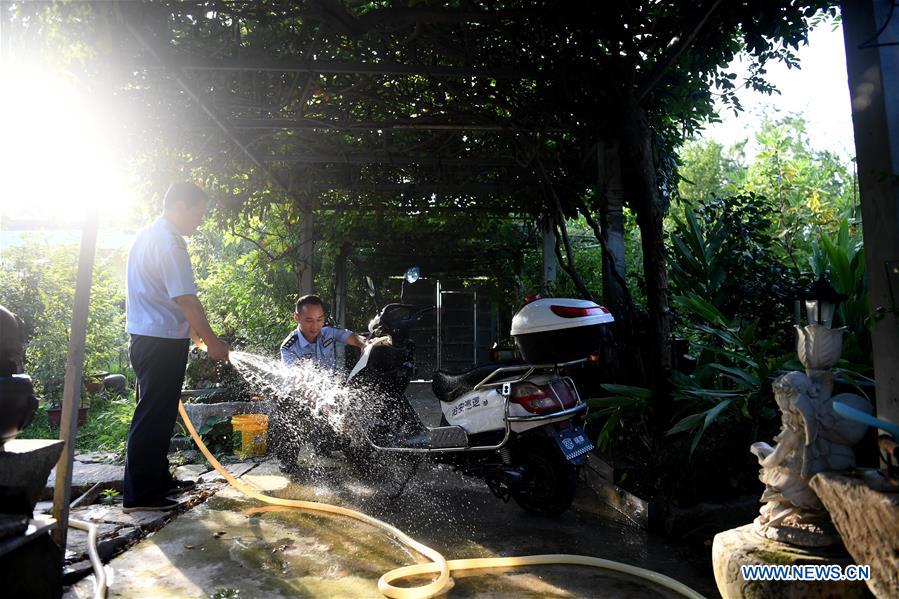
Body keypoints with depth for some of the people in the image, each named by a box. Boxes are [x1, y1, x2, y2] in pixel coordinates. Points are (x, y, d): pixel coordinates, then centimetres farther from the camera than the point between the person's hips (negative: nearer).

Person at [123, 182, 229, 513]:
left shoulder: (147, 235, 16)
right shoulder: (169, 242, -17)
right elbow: (185, 299, -21)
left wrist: (189, 325, 27)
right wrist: (212, 342, -15)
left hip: (145, 336, 10)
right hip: (162, 342, -10)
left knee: (159, 414, 18)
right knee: (153, 416, -2)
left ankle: (158, 479, 30)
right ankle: (139, 494, 8)